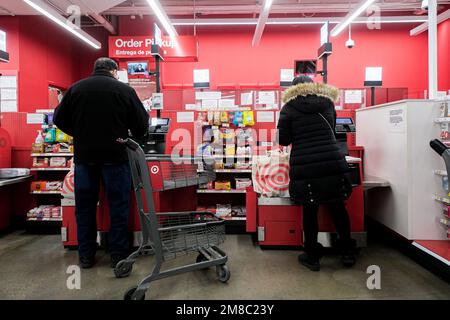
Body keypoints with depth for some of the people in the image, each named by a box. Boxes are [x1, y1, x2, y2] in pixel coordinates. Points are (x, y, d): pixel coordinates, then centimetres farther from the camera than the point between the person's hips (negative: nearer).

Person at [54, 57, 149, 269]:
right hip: (116, 156, -2)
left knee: (85, 206, 14)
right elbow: (141, 126, -4)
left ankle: (86, 256, 23)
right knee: (118, 206, 9)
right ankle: (118, 255, 16)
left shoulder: (76, 88, 4)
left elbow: (60, 120, 8)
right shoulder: (124, 90, -5)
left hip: (84, 156, 3)